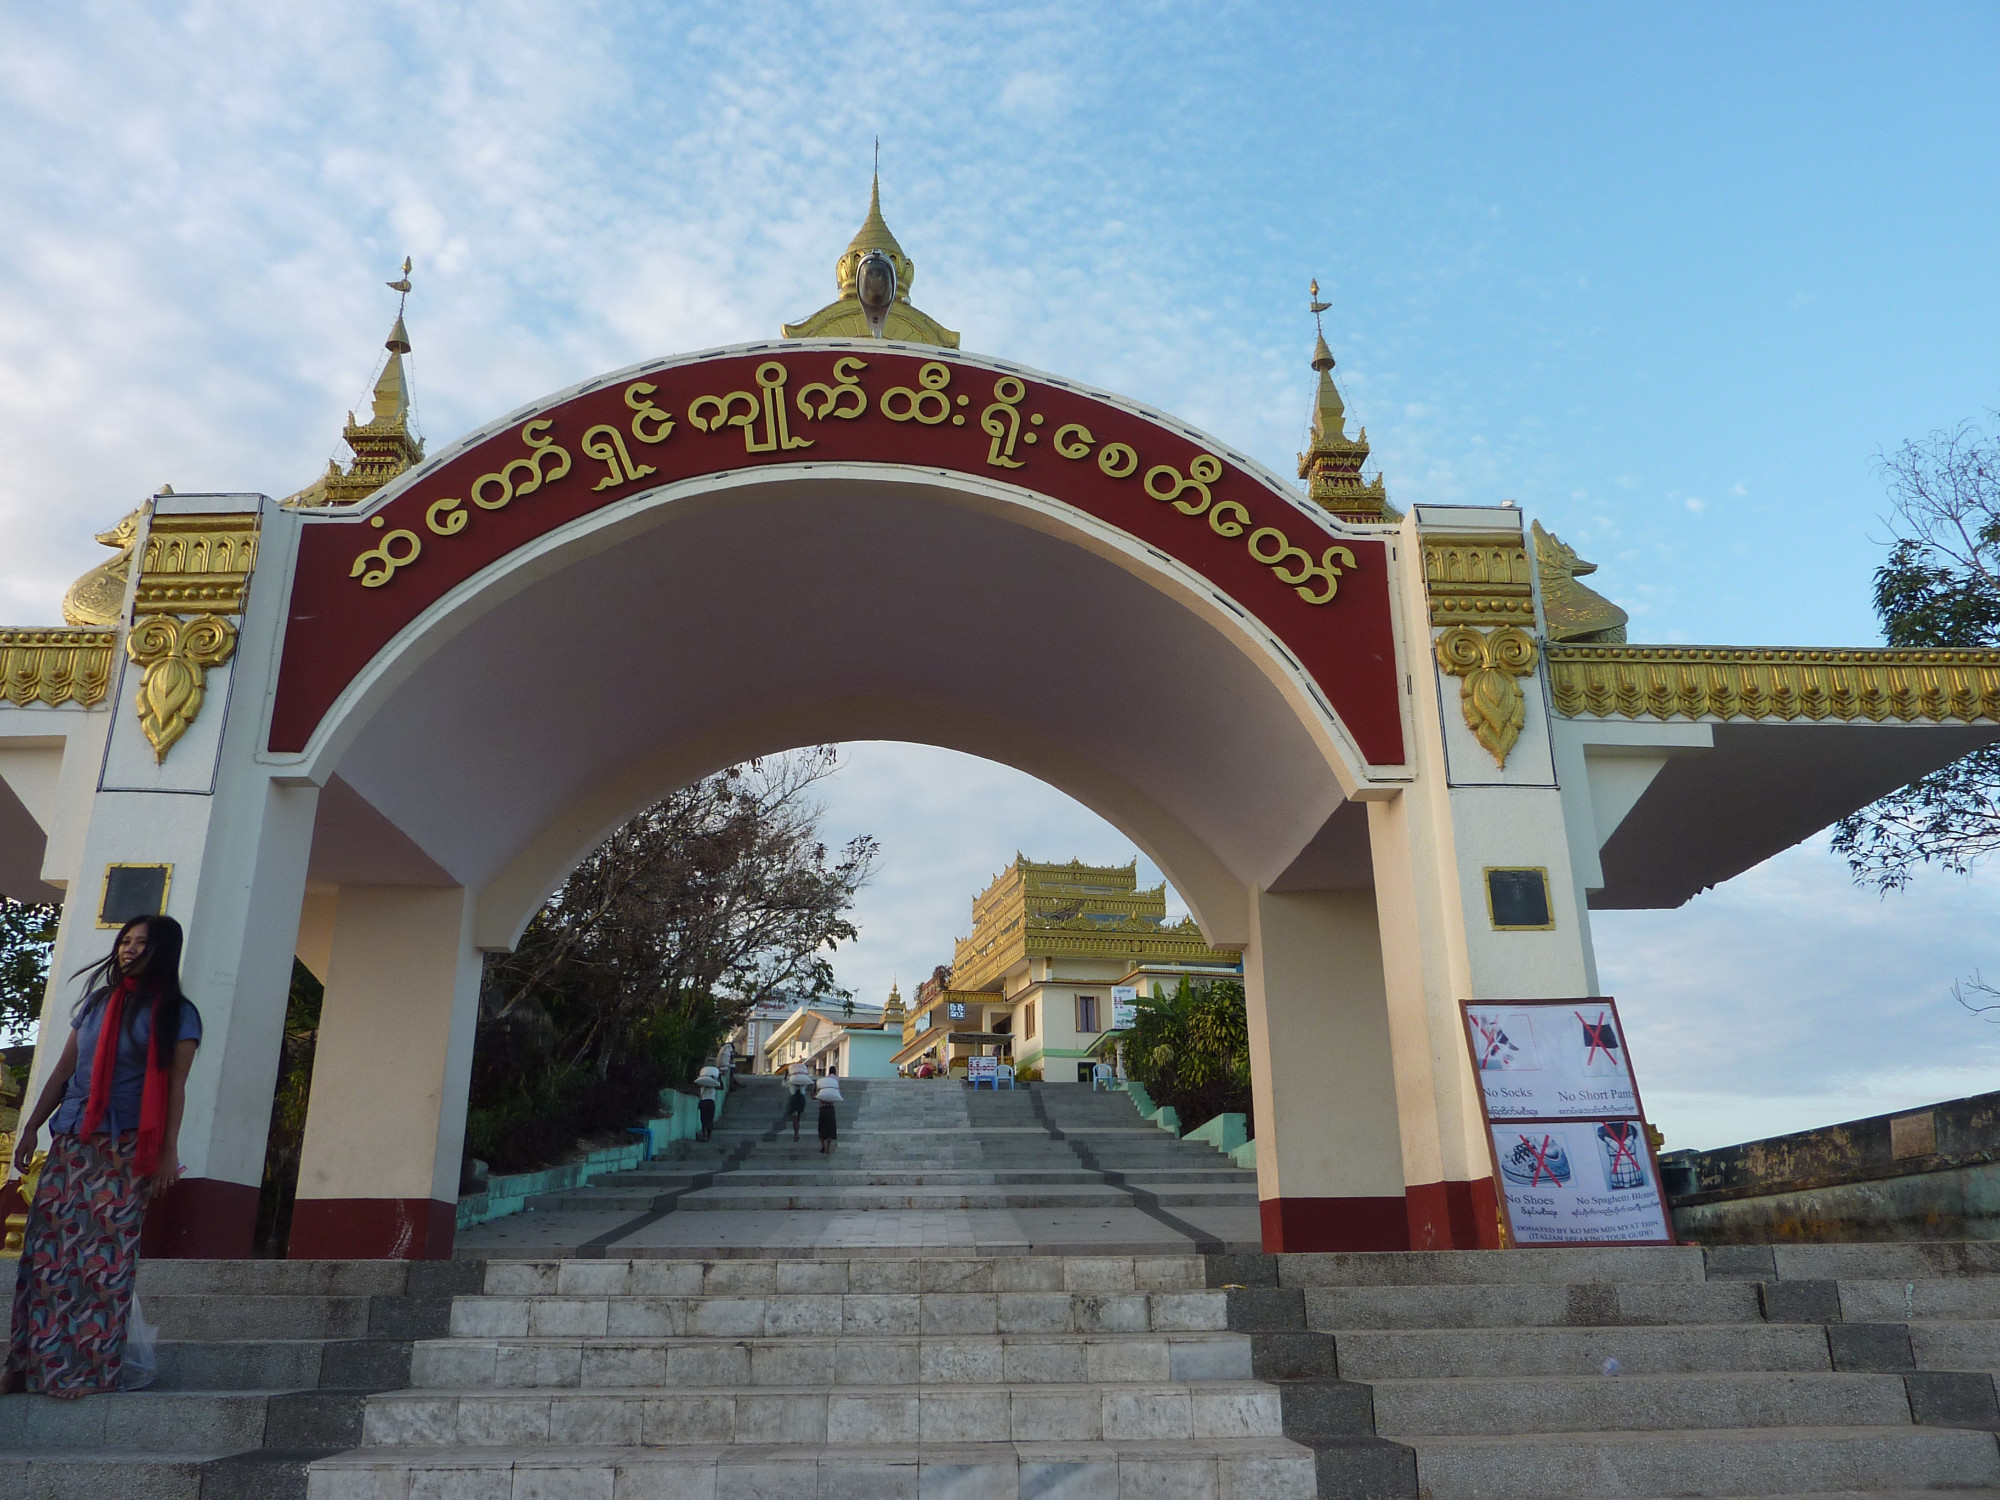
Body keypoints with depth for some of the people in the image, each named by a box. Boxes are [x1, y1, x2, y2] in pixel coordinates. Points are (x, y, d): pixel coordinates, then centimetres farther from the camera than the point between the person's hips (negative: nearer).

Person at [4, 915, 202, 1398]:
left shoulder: (175, 1013, 0)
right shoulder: (96, 1002, 15)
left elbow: (175, 1086, -5)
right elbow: (63, 1070, 17)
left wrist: (169, 1150, -11)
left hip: (127, 1147, -5)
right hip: (70, 1141, 5)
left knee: (105, 1255, -4)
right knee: (47, 1247, 2)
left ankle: (88, 1368, 1)